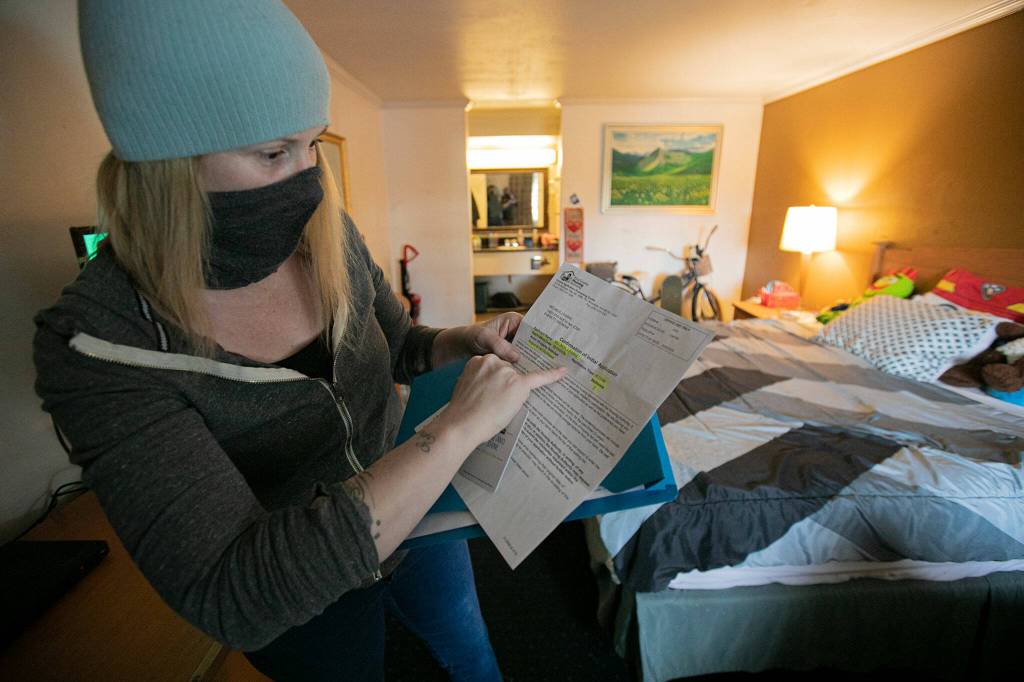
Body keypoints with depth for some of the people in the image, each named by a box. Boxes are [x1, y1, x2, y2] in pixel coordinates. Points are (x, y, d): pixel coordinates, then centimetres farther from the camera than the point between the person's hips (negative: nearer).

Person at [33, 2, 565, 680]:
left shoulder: (329, 239, -17)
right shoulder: (96, 344, -30)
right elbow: (230, 597, -38)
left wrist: (466, 339, -21)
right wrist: (458, 426, -43)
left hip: (420, 514, 4)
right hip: (300, 602, -3)